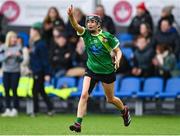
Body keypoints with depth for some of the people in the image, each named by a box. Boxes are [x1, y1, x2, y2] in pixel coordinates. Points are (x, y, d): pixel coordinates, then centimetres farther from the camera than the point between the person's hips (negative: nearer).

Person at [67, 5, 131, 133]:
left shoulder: (107, 36, -11)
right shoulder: (86, 33, -5)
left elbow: (118, 51, -4)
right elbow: (76, 26, -24)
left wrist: (117, 60, -25)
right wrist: (71, 16, -44)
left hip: (107, 72, -2)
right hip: (91, 71, 2)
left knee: (110, 99, 13)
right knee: (84, 95, -16)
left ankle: (124, 110, 44)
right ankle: (78, 123, -17)